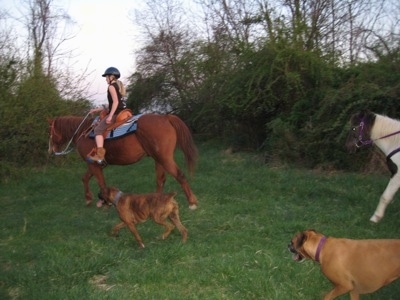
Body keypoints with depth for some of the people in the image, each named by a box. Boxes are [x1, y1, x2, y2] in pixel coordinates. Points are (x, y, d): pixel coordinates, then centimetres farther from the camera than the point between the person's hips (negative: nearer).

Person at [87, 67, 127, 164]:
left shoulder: (111, 86, -6)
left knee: (98, 129, -14)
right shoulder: (119, 86, 23)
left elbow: (116, 102, -19)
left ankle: (99, 155, -28)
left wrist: (110, 116, -25)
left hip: (116, 113, -11)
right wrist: (97, 110, 27)